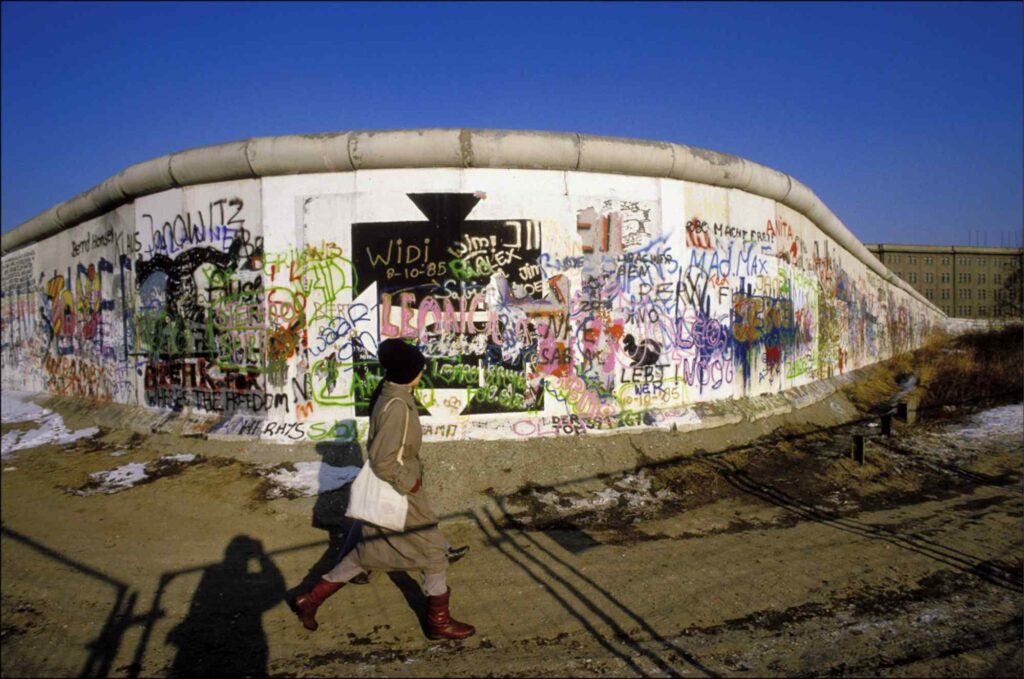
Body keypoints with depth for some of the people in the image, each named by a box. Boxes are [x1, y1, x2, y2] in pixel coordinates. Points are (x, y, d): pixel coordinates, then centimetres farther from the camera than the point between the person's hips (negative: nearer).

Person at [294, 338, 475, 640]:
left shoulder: (387, 394, 1)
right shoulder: (397, 406, -28)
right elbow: (383, 461, -28)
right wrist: (409, 483, -16)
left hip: (383, 491, 9)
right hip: (397, 491, -9)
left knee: (366, 552, 21)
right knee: (433, 550, 9)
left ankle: (311, 600, 29)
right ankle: (439, 621, 24)